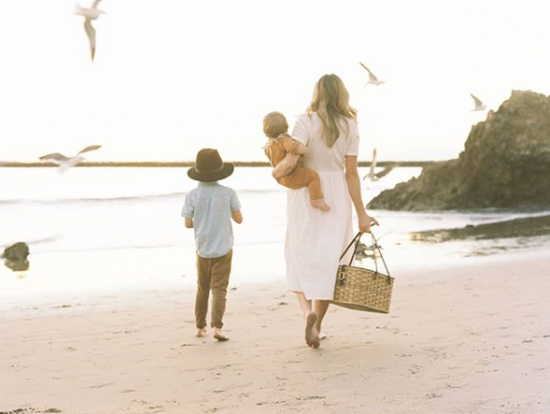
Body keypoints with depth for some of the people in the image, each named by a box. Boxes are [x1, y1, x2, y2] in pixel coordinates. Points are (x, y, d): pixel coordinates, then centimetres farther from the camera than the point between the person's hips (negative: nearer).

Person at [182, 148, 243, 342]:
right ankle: (216, 326, -18)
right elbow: (239, 219, -2)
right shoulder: (228, 193, -8)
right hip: (223, 249, -2)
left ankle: (200, 326, 26)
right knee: (219, 288, -3)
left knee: (202, 288, 17)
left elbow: (188, 223, -4)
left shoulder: (193, 195, -6)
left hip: (202, 250, 2)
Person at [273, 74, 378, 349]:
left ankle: (306, 310, -11)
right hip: (336, 197, 2)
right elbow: (351, 174, -3)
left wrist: (276, 172, 2)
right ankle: (316, 326, 9)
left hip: (305, 194, -2)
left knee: (300, 256, 12)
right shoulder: (350, 127, -2)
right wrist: (361, 214, 2)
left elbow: (290, 163, -21)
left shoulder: (305, 122, -10)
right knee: (327, 262, 8)